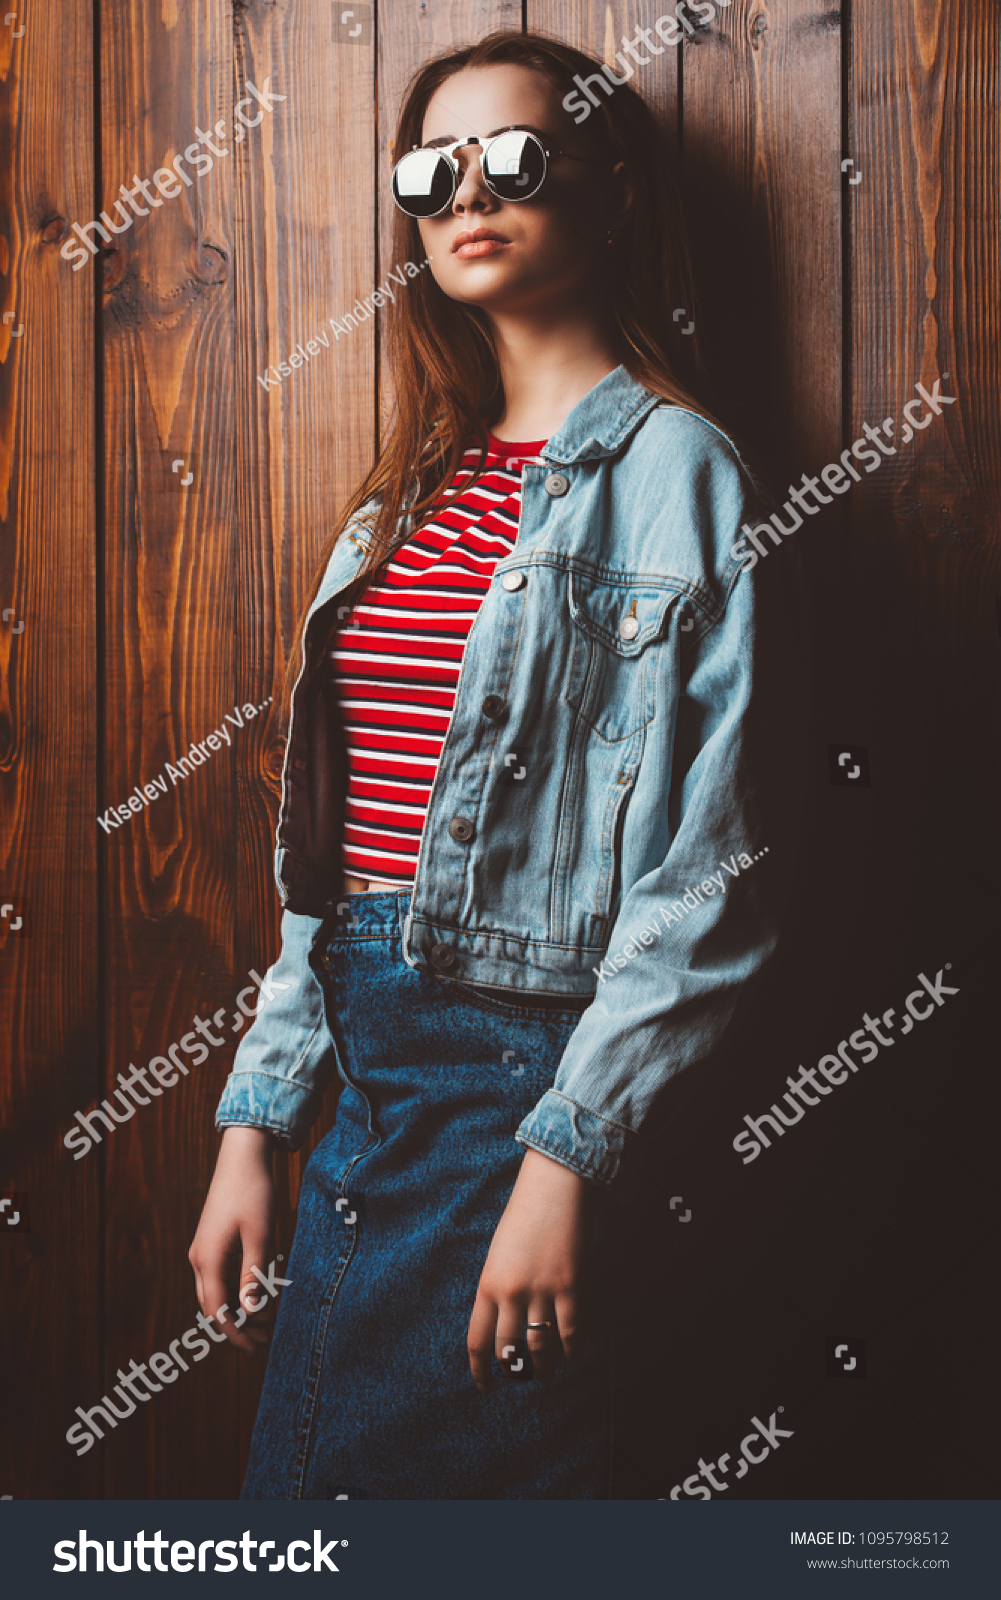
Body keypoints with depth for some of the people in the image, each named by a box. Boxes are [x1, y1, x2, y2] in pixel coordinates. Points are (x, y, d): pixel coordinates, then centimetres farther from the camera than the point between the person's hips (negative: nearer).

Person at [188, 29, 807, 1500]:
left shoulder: (672, 471, -6)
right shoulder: (414, 493, 15)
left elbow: (712, 870, -13)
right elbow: (329, 850, 13)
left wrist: (567, 1157, -17)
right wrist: (255, 1122, 9)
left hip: (526, 1066, -7)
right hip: (367, 1075, 7)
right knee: (293, 1485, 14)